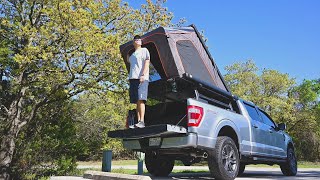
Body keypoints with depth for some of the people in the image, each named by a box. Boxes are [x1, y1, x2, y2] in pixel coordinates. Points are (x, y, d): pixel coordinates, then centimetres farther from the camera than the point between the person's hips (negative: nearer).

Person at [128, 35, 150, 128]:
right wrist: (129, 78, 15)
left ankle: (141, 121, -21)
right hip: (133, 78, 7)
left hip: (142, 78, -6)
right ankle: (138, 121, 1)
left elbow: (147, 63, -3)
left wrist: (143, 75, -16)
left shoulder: (144, 50, 10)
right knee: (137, 101, 2)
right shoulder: (132, 54, 29)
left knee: (141, 99, -18)